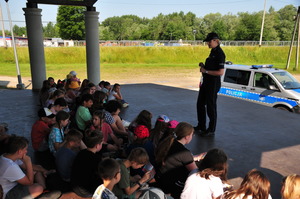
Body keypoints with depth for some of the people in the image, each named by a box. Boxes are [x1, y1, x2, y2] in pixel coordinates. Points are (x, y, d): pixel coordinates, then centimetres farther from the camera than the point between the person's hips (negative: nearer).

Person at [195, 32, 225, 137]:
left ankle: (211, 130, 16)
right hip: (206, 82, 10)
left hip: (213, 84, -10)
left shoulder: (219, 54, -18)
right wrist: (203, 66, 5)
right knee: (200, 104, 18)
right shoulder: (213, 52, 12)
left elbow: (220, 72, -24)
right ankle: (201, 126, 34)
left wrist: (206, 71, -19)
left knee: (211, 106, 0)